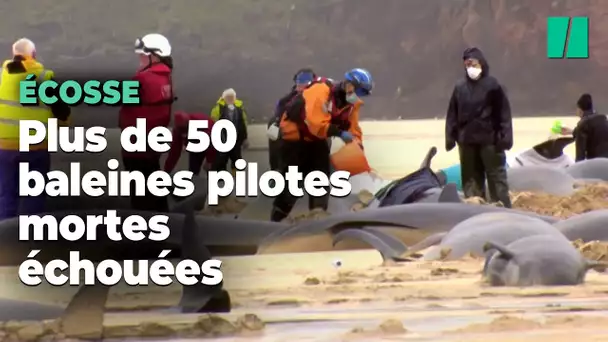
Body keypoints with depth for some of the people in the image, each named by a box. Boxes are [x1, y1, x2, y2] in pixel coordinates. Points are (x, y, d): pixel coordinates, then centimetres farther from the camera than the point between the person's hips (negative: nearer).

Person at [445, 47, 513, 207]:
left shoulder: (492, 85, -4)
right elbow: (453, 115, 9)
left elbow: (504, 113, -5)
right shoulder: (460, 87, 6)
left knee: (497, 179, 1)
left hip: (490, 140, -4)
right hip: (467, 142, 4)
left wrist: (505, 137, -11)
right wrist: (450, 137, 4)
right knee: (471, 181, 9)